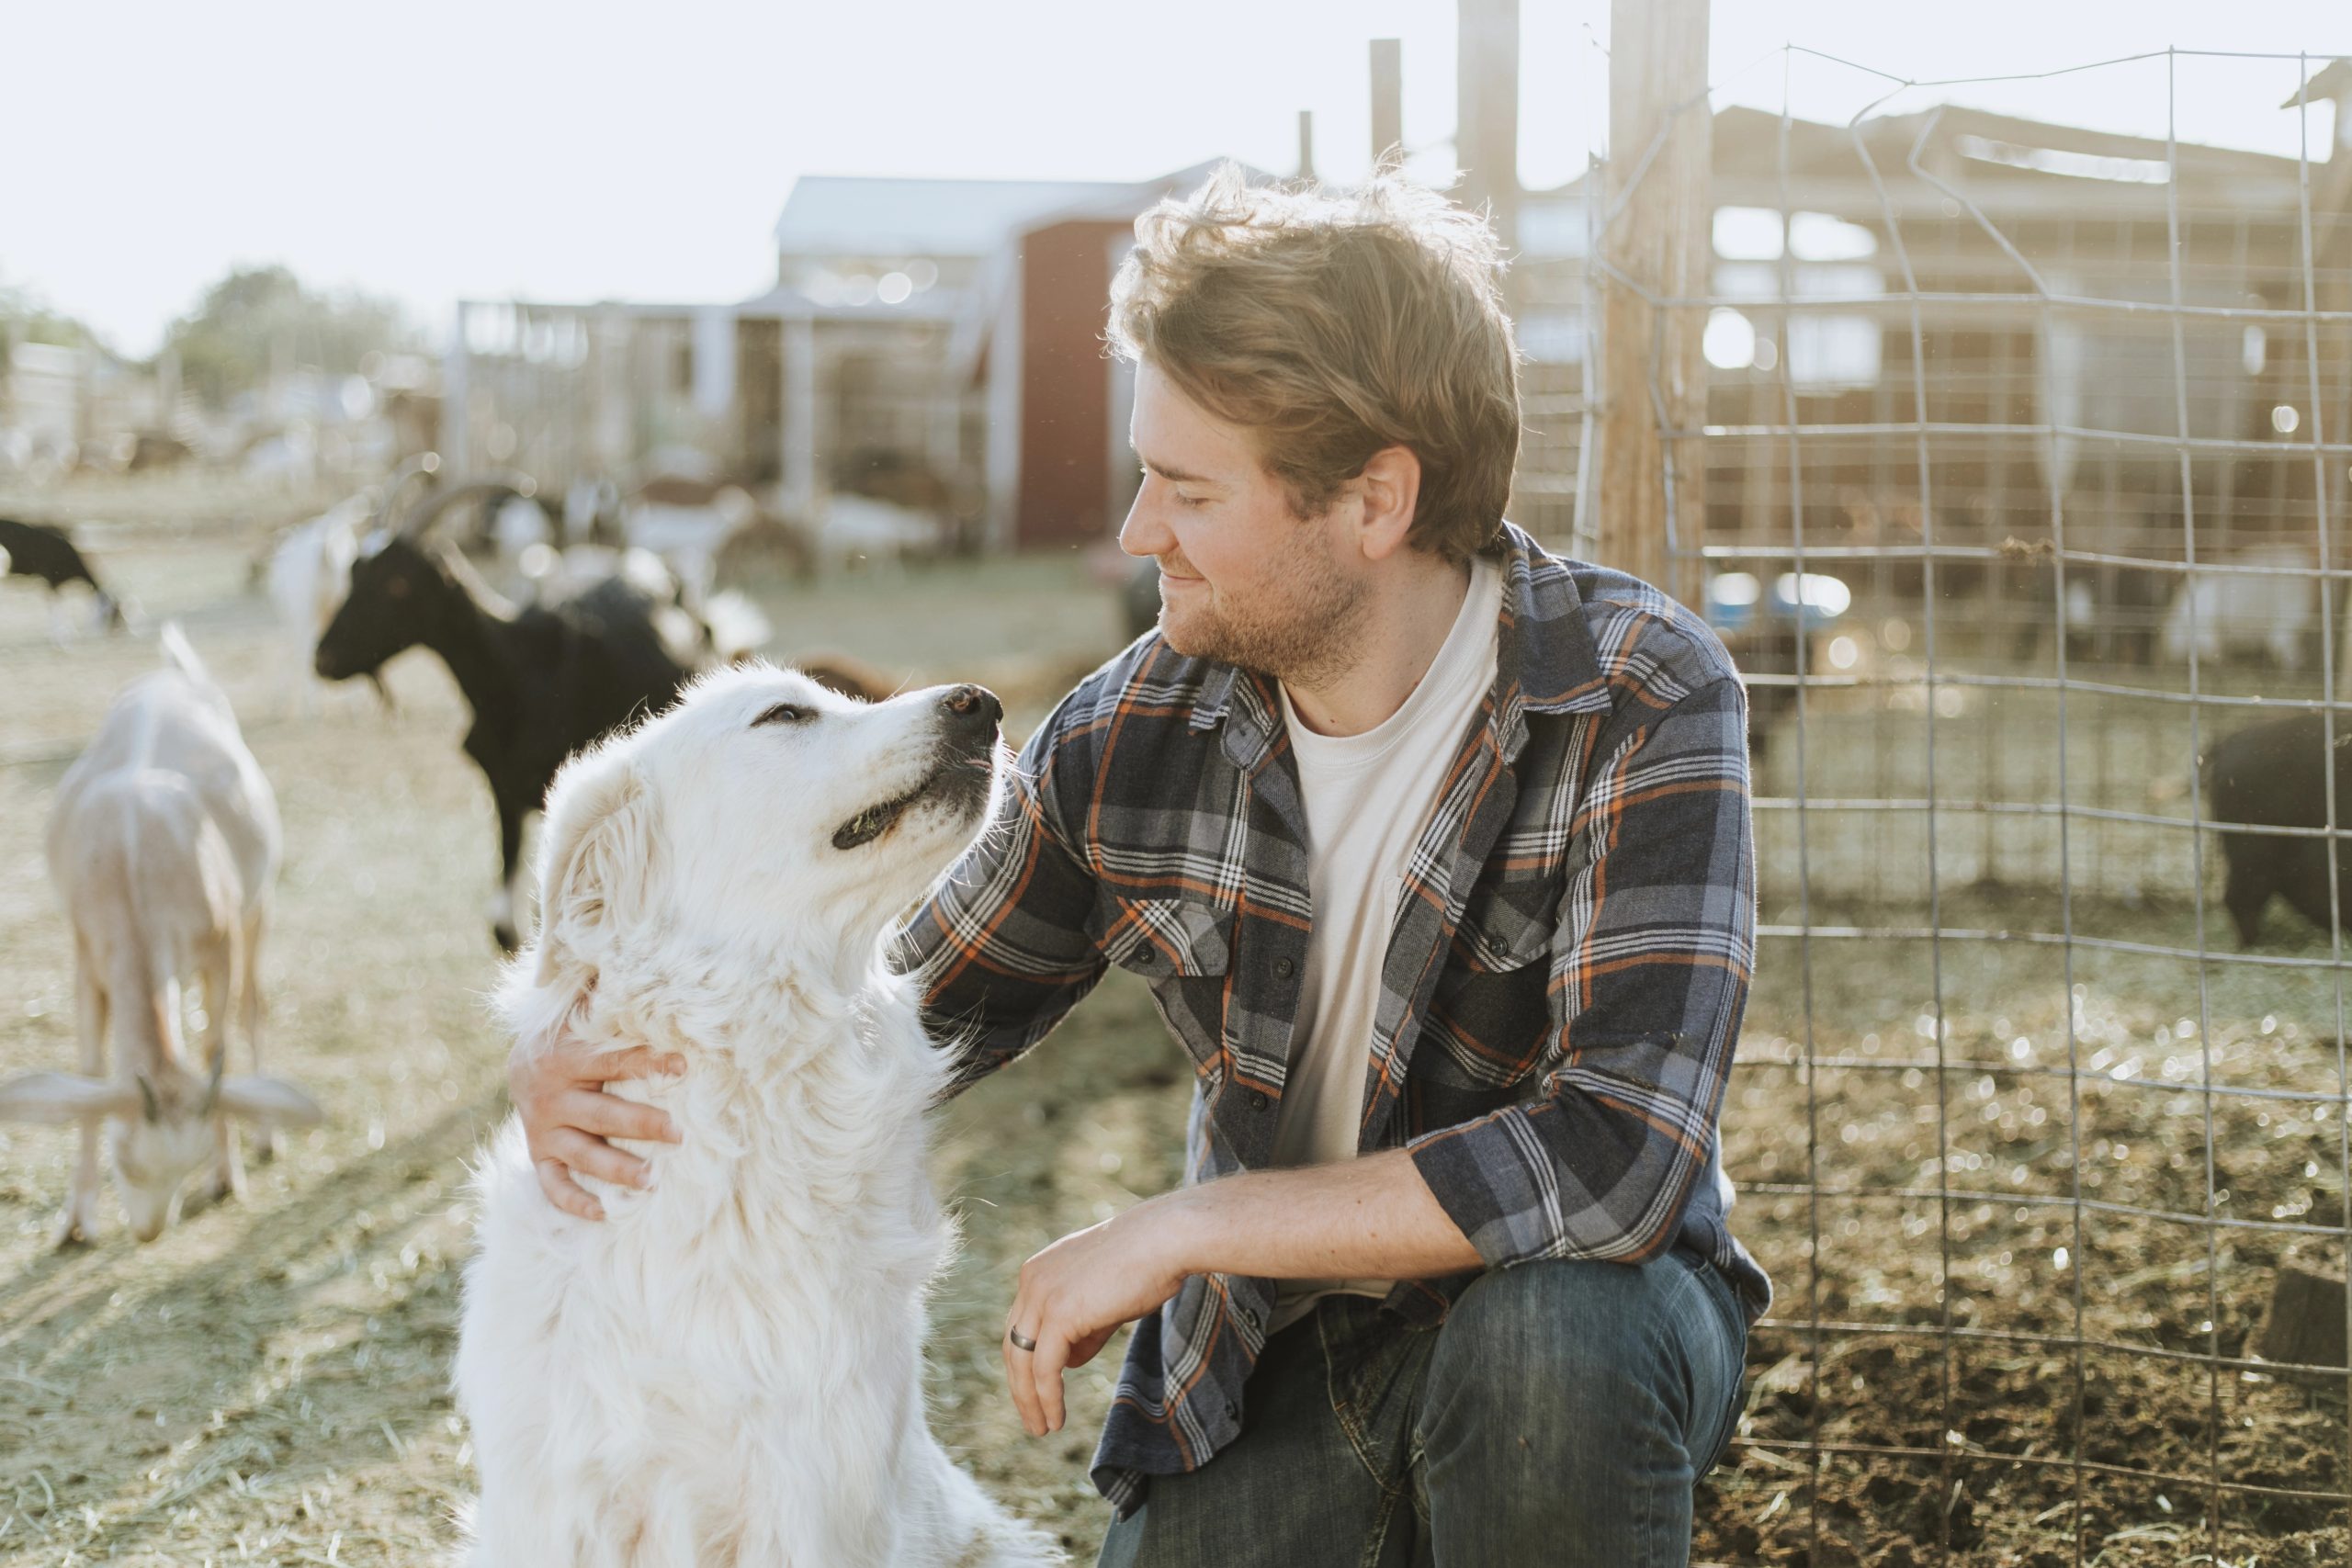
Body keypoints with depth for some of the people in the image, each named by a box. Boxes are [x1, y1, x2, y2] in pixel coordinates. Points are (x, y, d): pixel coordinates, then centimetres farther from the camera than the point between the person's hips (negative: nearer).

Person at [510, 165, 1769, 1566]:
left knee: (1555, 1342, -36)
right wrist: (608, 1068, -12)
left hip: (1577, 1304, -4)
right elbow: (910, 1015, 8)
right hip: (1270, 1342, 4)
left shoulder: (1639, 701, -22)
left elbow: (1621, 1151, -34)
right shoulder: (1134, 735, -8)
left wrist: (1180, 1227, -29)